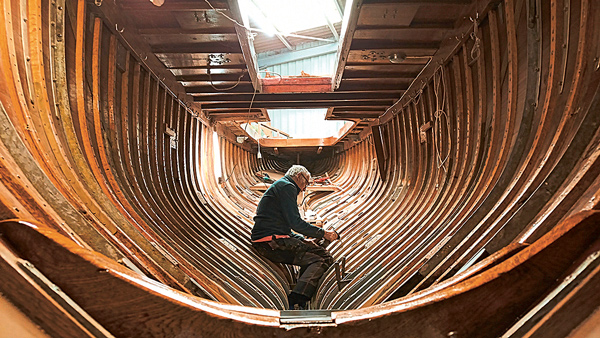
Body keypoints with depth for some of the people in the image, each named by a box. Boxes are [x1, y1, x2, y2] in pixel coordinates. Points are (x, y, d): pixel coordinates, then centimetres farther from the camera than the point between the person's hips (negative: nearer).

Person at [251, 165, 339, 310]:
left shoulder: (279, 186, 28)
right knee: (323, 258, -16)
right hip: (271, 242, -10)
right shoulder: (287, 186, -4)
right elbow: (296, 223, -13)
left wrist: (302, 239, 17)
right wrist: (323, 233, -5)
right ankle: (297, 303, -28)